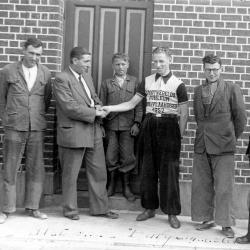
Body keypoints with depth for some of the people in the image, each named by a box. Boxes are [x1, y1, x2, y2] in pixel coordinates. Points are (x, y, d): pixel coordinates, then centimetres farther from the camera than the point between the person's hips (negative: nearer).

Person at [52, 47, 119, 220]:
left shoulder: (87, 76, 14)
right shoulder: (61, 79, -12)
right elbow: (70, 107, -19)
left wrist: (98, 105, 0)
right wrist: (94, 113, -16)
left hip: (94, 132, 8)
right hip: (73, 133, -8)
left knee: (99, 172, 12)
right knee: (70, 175, 7)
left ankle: (100, 208, 24)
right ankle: (70, 209, 22)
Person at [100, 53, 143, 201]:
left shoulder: (134, 82, 6)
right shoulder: (107, 83, 9)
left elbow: (139, 104, 4)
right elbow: (102, 105, 9)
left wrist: (137, 123, -4)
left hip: (128, 125, -1)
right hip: (111, 124, 1)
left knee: (127, 157, 3)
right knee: (111, 157, 4)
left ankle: (126, 187, 16)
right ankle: (112, 185, 21)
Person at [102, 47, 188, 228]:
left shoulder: (178, 85, -3)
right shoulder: (147, 82, 8)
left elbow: (183, 114, -2)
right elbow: (132, 104, 11)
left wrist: (179, 137, -8)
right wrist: (110, 108, 0)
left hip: (169, 128, -4)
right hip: (149, 127, 4)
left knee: (169, 171, -2)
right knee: (148, 169, 8)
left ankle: (172, 213, 9)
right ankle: (150, 208, 22)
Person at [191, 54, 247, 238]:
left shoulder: (232, 89, -2)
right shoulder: (198, 90, 11)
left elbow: (241, 117, 1)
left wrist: (232, 137, 7)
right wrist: (205, 133, 12)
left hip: (223, 146, -4)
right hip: (202, 145, 4)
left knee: (224, 187, -2)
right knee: (202, 185, 9)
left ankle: (226, 224, 9)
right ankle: (207, 219, 23)